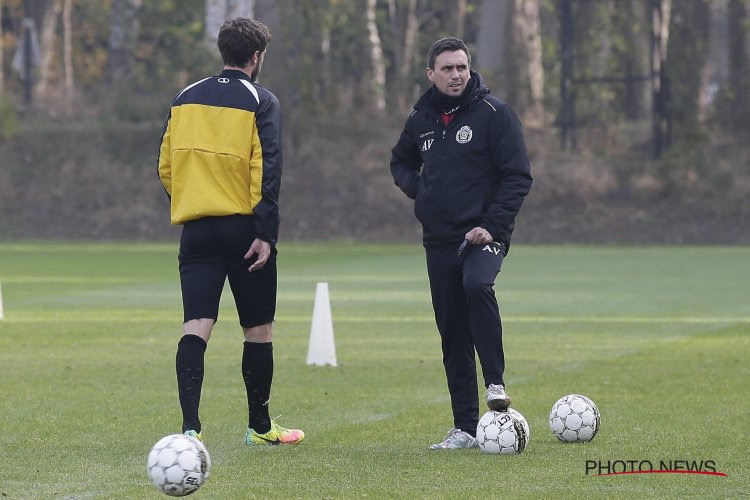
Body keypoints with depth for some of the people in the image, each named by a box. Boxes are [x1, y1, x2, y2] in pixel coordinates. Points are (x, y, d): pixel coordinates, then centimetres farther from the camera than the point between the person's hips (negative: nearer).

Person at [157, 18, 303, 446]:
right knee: (258, 329, 10)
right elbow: (267, 172, -13)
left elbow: (165, 166, 13)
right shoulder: (260, 102, -4)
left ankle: (190, 426, -18)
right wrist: (266, 233, -14)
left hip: (195, 229, 4)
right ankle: (260, 427, 18)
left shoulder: (185, 99, 10)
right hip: (243, 228, -4)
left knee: (196, 326, -4)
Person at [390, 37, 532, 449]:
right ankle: (465, 428, 9)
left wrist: (492, 226, -16)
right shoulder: (421, 120, 10)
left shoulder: (493, 113, -5)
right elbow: (400, 162, 28)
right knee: (452, 335, 4)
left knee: (476, 285, -35)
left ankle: (495, 381, -24)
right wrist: (416, 187, 6)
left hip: (483, 234, -5)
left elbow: (517, 176, -7)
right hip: (439, 240, 5)